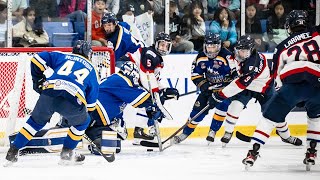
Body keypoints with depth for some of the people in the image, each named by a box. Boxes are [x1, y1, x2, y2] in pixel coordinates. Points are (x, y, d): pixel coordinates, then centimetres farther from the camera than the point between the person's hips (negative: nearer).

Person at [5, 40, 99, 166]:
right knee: (82, 122, 30)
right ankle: (67, 154, 29)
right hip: (73, 101, -1)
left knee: (37, 120, 27)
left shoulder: (61, 56, 28)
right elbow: (91, 102, 28)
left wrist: (38, 80, 26)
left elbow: (37, 59, 17)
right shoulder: (91, 69, 29)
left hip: (50, 93, 1)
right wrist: (85, 109, 45)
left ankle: (13, 152, 23)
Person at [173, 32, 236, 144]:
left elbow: (236, 73, -22)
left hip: (225, 87, -4)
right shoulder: (201, 58, -5)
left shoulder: (226, 56, -22)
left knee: (222, 106, -26)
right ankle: (186, 132, 10)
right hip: (209, 88, 4)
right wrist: (203, 84, -12)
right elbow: (195, 74, 3)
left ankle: (213, 131, -10)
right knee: (199, 107, -2)